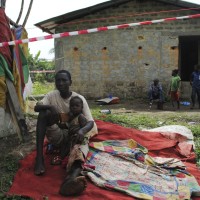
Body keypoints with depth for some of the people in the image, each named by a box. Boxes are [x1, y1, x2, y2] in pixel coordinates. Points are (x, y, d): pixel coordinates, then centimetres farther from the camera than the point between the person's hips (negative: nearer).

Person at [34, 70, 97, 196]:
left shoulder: (79, 98, -6)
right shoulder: (52, 95, 1)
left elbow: (90, 122, -13)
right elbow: (36, 107, -13)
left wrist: (82, 131, -37)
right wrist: (50, 107, -34)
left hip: (74, 135, -2)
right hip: (57, 135, 2)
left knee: (83, 144, -38)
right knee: (44, 113, -23)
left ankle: (72, 178, -73)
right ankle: (39, 157, -30)